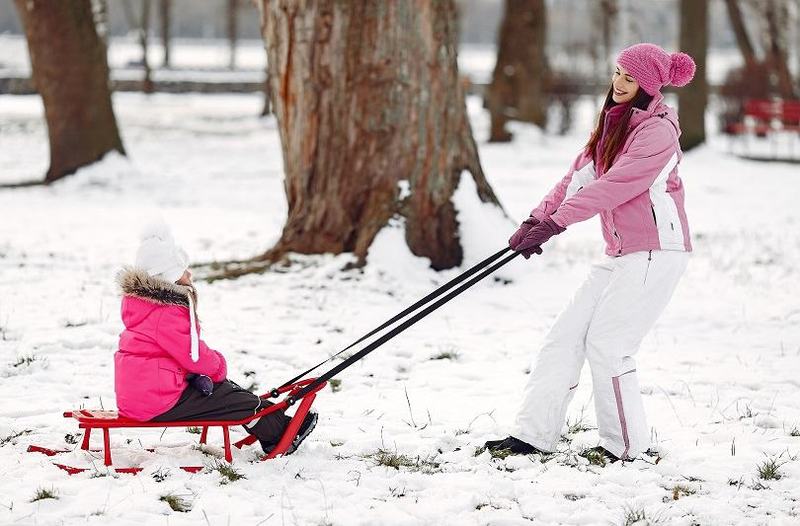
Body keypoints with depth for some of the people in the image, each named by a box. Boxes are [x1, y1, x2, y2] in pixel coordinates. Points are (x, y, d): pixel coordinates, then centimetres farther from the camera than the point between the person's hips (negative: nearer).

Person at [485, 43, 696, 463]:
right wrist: (537, 219, -3)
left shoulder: (657, 131, -13)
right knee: (566, 336, 2)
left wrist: (555, 223, -25)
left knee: (606, 343, -11)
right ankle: (534, 434, 4)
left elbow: (612, 186, -22)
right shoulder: (612, 125, 15)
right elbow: (578, 177, 9)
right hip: (620, 254, 9)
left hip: (656, 251, -9)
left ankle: (627, 447, 0)